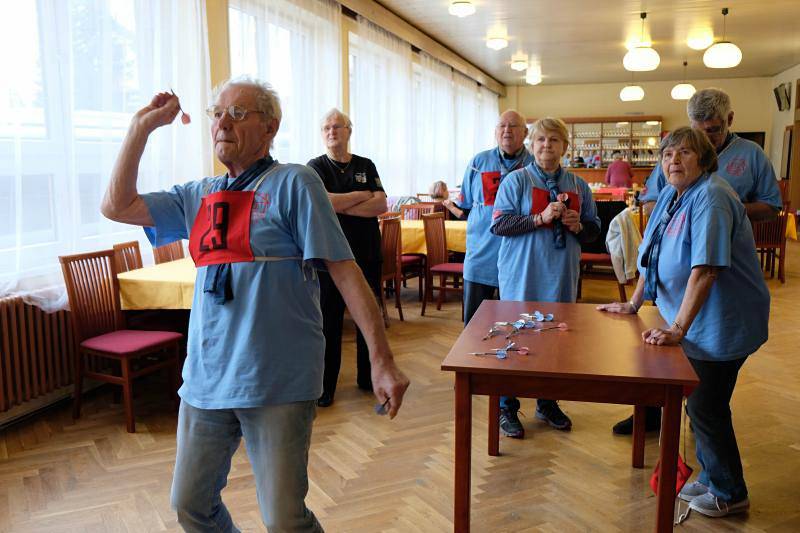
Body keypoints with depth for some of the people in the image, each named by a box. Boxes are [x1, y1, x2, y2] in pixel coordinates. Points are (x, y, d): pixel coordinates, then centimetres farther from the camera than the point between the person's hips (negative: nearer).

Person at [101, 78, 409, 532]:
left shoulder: (292, 184, -7)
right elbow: (117, 206, 11)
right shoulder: (200, 196, 12)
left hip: (277, 381, -6)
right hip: (206, 377, 6)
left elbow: (344, 271, -12)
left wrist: (383, 361, -17)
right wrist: (142, 126, 7)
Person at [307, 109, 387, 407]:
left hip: (367, 254, 3)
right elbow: (322, 202, -18)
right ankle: (325, 385, 13)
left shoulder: (366, 166, 10)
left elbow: (381, 206, -3)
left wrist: (342, 205, -12)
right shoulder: (316, 167, 2)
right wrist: (363, 195, -7)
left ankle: (369, 378, 24)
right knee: (329, 321, 2)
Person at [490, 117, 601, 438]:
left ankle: (548, 404, 29)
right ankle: (507, 408, 16)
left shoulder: (578, 185, 11)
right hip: (522, 277, -4)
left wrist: (578, 226, -7)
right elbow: (499, 224, -11)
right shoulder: (516, 180, -2)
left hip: (562, 277, 4)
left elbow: (594, 230, 16)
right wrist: (540, 218, -19)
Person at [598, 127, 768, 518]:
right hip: (698, 324, 8)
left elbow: (705, 269, -29)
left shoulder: (710, 198, -21)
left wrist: (678, 329, -30)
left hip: (721, 325, -8)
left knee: (706, 408, 2)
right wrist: (633, 304, 15)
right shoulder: (670, 196, 7)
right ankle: (711, 479, 35)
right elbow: (652, 256, 14)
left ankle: (729, 494, 22)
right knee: (701, 405, 18)